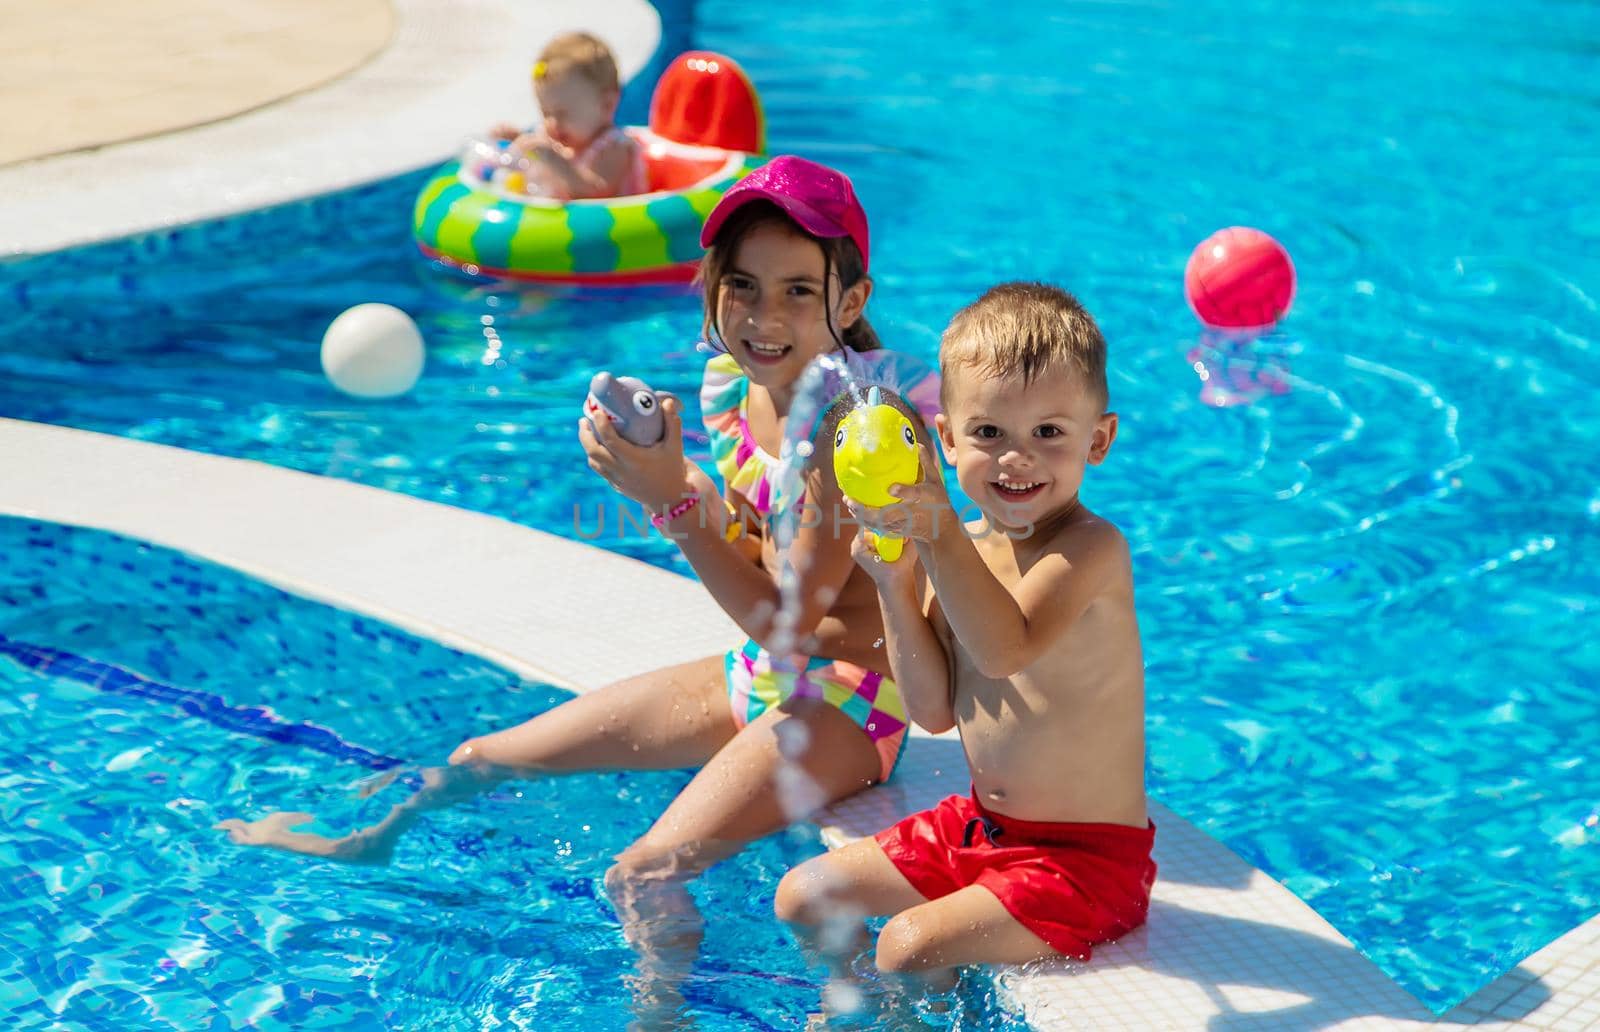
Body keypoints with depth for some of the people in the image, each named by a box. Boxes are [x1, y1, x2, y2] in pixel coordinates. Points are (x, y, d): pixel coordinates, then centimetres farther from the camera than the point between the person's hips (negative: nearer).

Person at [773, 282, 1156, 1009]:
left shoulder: (1091, 548, -21)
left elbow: (1006, 649, -38)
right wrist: (894, 583, -12)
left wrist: (940, 534, -43)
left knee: (909, 945, -21)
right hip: (976, 825, 8)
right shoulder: (964, 549, 0)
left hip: (1084, 856, -8)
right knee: (804, 896, 12)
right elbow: (934, 708, -2)